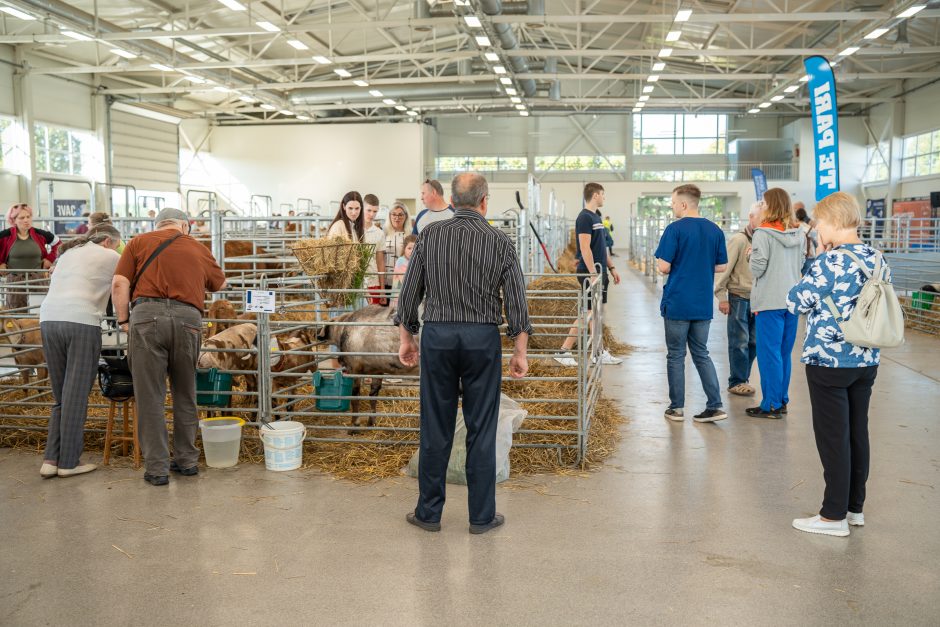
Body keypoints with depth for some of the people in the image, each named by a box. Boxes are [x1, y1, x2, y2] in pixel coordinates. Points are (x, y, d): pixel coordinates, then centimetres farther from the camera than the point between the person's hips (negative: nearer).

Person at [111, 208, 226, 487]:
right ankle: (186, 460, 25)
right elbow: (220, 284, 37)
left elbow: (119, 284, 2)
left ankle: (157, 468, 5)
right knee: (185, 395, 17)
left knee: (150, 396, 4)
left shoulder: (139, 242, 13)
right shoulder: (200, 250, 20)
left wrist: (123, 320, 11)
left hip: (147, 316, -2)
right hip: (188, 319, 2)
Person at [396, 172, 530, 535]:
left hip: (437, 336, 1)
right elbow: (516, 301, -4)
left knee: (435, 428, 9)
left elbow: (410, 291, 4)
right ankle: (482, 516, 13)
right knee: (481, 430, 6)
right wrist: (520, 352, 2)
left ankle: (429, 512, 17)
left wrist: (406, 337, 14)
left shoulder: (430, 236, 1)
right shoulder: (500, 241, -2)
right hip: (482, 340, -1)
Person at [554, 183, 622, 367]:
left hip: (600, 272, 9)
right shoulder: (585, 217, -14)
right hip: (591, 272, -9)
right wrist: (593, 274, -24)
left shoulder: (596, 217, 16)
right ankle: (564, 351, -3)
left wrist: (611, 268, 20)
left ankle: (601, 353, 16)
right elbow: (585, 248, -20)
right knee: (588, 313, -8)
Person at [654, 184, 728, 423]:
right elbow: (720, 266, 9)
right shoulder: (715, 230, 4)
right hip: (703, 305, 5)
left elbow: (664, 267, -15)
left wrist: (660, 261, 6)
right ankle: (715, 406, 8)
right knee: (701, 354, 14)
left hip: (677, 303, -5)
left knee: (675, 356, 7)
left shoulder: (675, 229, -12)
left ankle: (676, 408, 13)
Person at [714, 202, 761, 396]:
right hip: (739, 298, -5)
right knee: (739, 342, 2)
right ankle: (737, 382, 13)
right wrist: (721, 297, -11)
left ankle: (742, 378, 23)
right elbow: (724, 268, -9)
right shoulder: (739, 240, -10)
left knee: (754, 342, 9)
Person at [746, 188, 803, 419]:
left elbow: (757, 269, -13)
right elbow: (801, 266, 16)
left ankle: (771, 405, 2)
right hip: (792, 300, 7)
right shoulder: (798, 235, 8)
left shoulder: (763, 234, -12)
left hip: (770, 301, -6)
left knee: (769, 353, -1)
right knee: (784, 352, 14)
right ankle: (782, 400, 21)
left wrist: (752, 253, 5)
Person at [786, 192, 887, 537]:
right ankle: (855, 507, 26)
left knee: (833, 438, 0)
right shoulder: (878, 259, 5)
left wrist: (817, 262, -5)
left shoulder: (831, 261, -19)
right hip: (866, 361, 7)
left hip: (829, 362, -7)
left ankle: (834, 516, 8)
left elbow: (796, 302, -12)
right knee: (858, 433, 15)